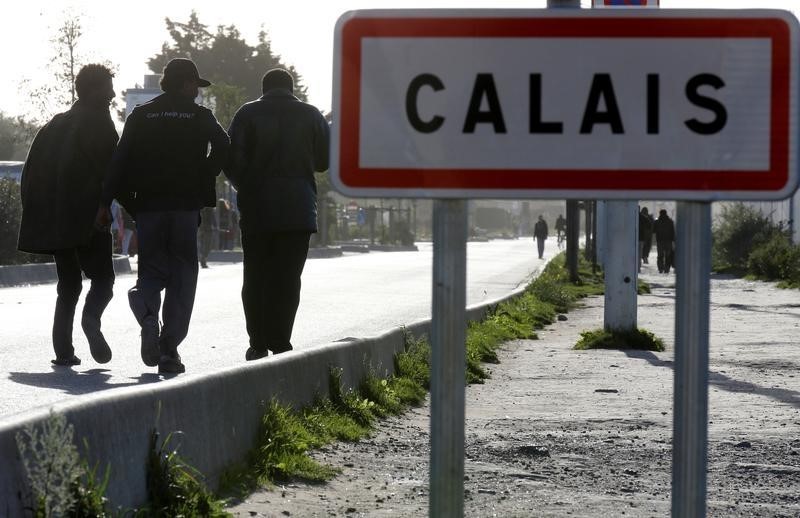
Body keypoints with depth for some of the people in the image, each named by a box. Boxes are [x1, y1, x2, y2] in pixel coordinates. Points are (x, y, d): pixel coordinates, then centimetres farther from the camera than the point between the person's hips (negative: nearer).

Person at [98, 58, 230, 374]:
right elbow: (222, 146, -14)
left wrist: (106, 202, -2)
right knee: (182, 276, 5)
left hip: (148, 206, 2)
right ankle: (169, 350, -1)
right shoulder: (200, 116, 4)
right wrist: (203, 180, -1)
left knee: (152, 270, 11)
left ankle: (147, 312, -23)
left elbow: (121, 158, 1)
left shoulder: (140, 116, 9)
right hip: (186, 206, -2)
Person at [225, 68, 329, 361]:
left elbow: (232, 161, -4)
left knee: (255, 278, 10)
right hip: (298, 211, 0)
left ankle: (258, 344, 7)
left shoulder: (248, 114, 1)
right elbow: (324, 160, 8)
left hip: (256, 208, 0)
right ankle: (280, 345, -4)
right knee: (287, 279, 2)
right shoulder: (311, 115, 5)